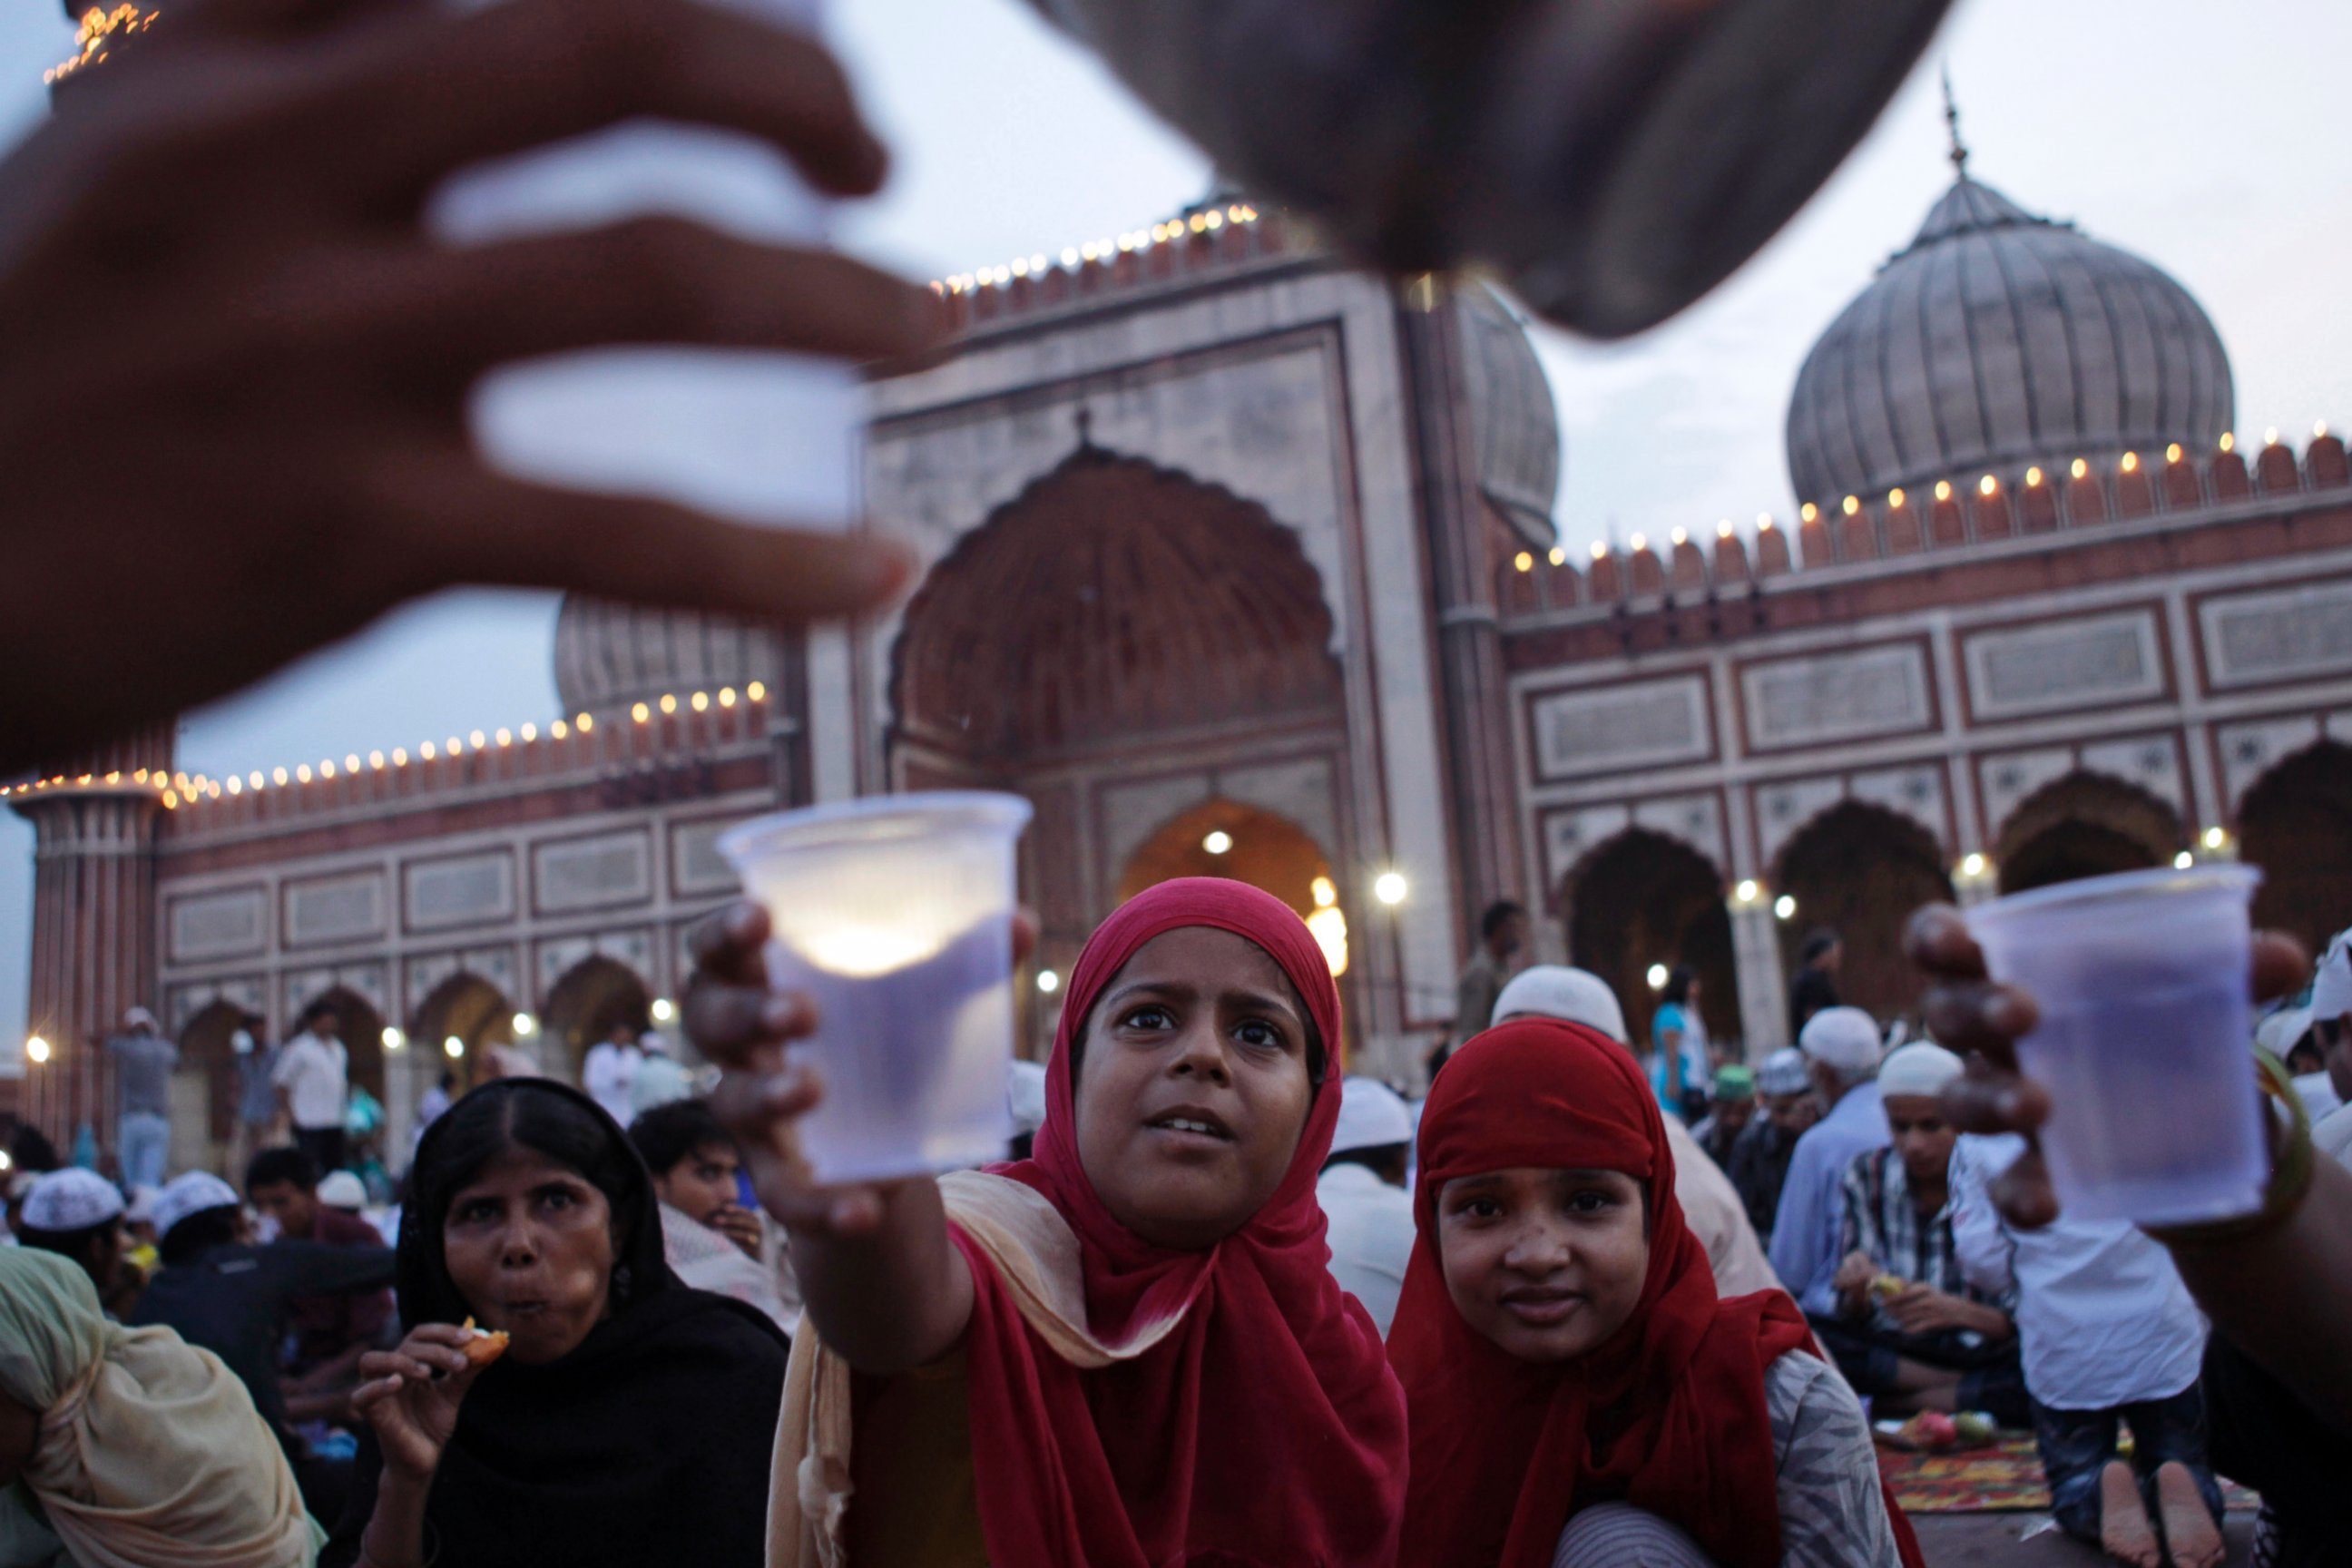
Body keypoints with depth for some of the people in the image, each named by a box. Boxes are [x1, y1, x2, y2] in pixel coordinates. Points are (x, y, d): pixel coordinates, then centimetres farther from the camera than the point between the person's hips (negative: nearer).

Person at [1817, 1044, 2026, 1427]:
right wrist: (1858, 1295, -21)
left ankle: (1894, 1403, -20)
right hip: (1895, 1349, 3)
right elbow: (1857, 1322, 2)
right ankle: (1967, 1391, -16)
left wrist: (1958, 1311, -28)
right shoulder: (1866, 1178, 2)